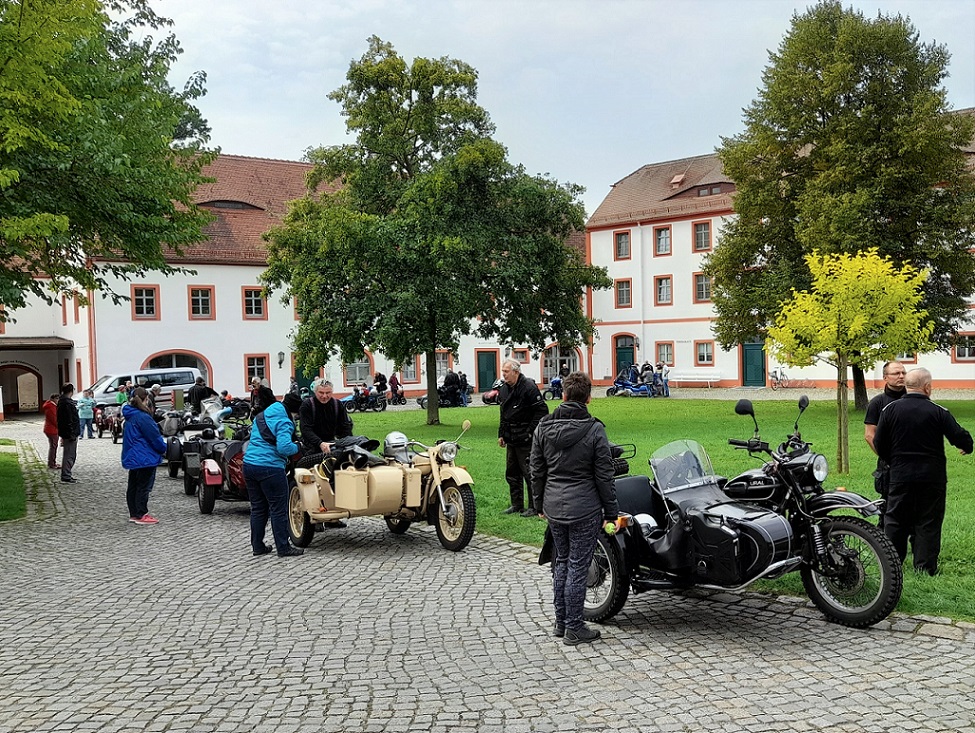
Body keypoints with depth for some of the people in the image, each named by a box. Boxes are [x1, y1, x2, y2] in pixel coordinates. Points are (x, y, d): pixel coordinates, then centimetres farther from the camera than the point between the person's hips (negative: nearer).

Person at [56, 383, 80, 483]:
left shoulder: (62, 401, 14)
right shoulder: (67, 403, -19)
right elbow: (69, 420, -23)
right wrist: (72, 434, -21)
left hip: (67, 434, 10)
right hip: (70, 434, -10)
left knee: (69, 455, 16)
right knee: (69, 456, -5)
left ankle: (66, 475, 22)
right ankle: (66, 477, -2)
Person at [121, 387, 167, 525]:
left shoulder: (130, 416, 10)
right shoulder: (142, 417, -20)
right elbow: (154, 436, -17)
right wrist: (163, 449, -1)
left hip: (132, 457, 10)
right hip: (145, 458, -10)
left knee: (133, 486, 14)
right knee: (144, 487, -3)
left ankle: (133, 514, 21)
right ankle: (141, 515, 0)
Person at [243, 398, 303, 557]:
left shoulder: (260, 417, 16)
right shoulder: (283, 423, -11)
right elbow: (284, 447, -23)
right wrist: (297, 447, -4)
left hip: (249, 465, 8)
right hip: (270, 468, -8)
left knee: (257, 508, 16)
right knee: (278, 509, 1)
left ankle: (257, 546, 21)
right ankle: (283, 548, 5)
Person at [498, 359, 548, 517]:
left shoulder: (529, 387, -15)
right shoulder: (504, 388, 12)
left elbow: (542, 410, -16)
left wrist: (530, 432, -17)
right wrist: (501, 434, 17)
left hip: (526, 439, -9)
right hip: (511, 439, 9)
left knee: (529, 473, -4)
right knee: (512, 473, 14)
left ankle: (534, 507, 6)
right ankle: (517, 505, 25)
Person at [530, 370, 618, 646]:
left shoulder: (543, 427, 0)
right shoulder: (594, 430, -13)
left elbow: (537, 471, 7)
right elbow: (604, 476, -10)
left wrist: (539, 504, 18)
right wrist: (611, 512, -1)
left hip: (553, 507, 5)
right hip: (584, 509, -5)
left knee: (561, 562, 18)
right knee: (578, 566, 3)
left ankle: (561, 622, 26)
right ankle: (573, 628, 10)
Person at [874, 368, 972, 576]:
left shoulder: (890, 410, -2)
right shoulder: (938, 412, -8)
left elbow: (879, 444, 1)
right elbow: (960, 437, -6)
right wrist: (966, 448, 18)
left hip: (900, 476, 2)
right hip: (932, 477, -1)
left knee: (895, 520, 10)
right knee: (928, 523, 7)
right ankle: (926, 566, 9)